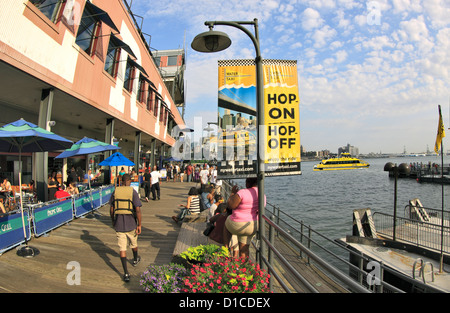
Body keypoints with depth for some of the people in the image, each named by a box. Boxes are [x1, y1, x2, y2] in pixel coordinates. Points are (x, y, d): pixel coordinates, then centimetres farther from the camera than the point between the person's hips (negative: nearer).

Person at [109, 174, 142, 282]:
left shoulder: (115, 192, -1)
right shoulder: (133, 192, -10)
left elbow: (111, 209, 5)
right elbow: (138, 210, -14)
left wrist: (113, 221, 21)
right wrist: (139, 225, -7)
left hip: (119, 224, 1)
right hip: (131, 224, -1)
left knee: (122, 248, 4)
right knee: (133, 243, 23)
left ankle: (126, 273, 2)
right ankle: (135, 260, 49)